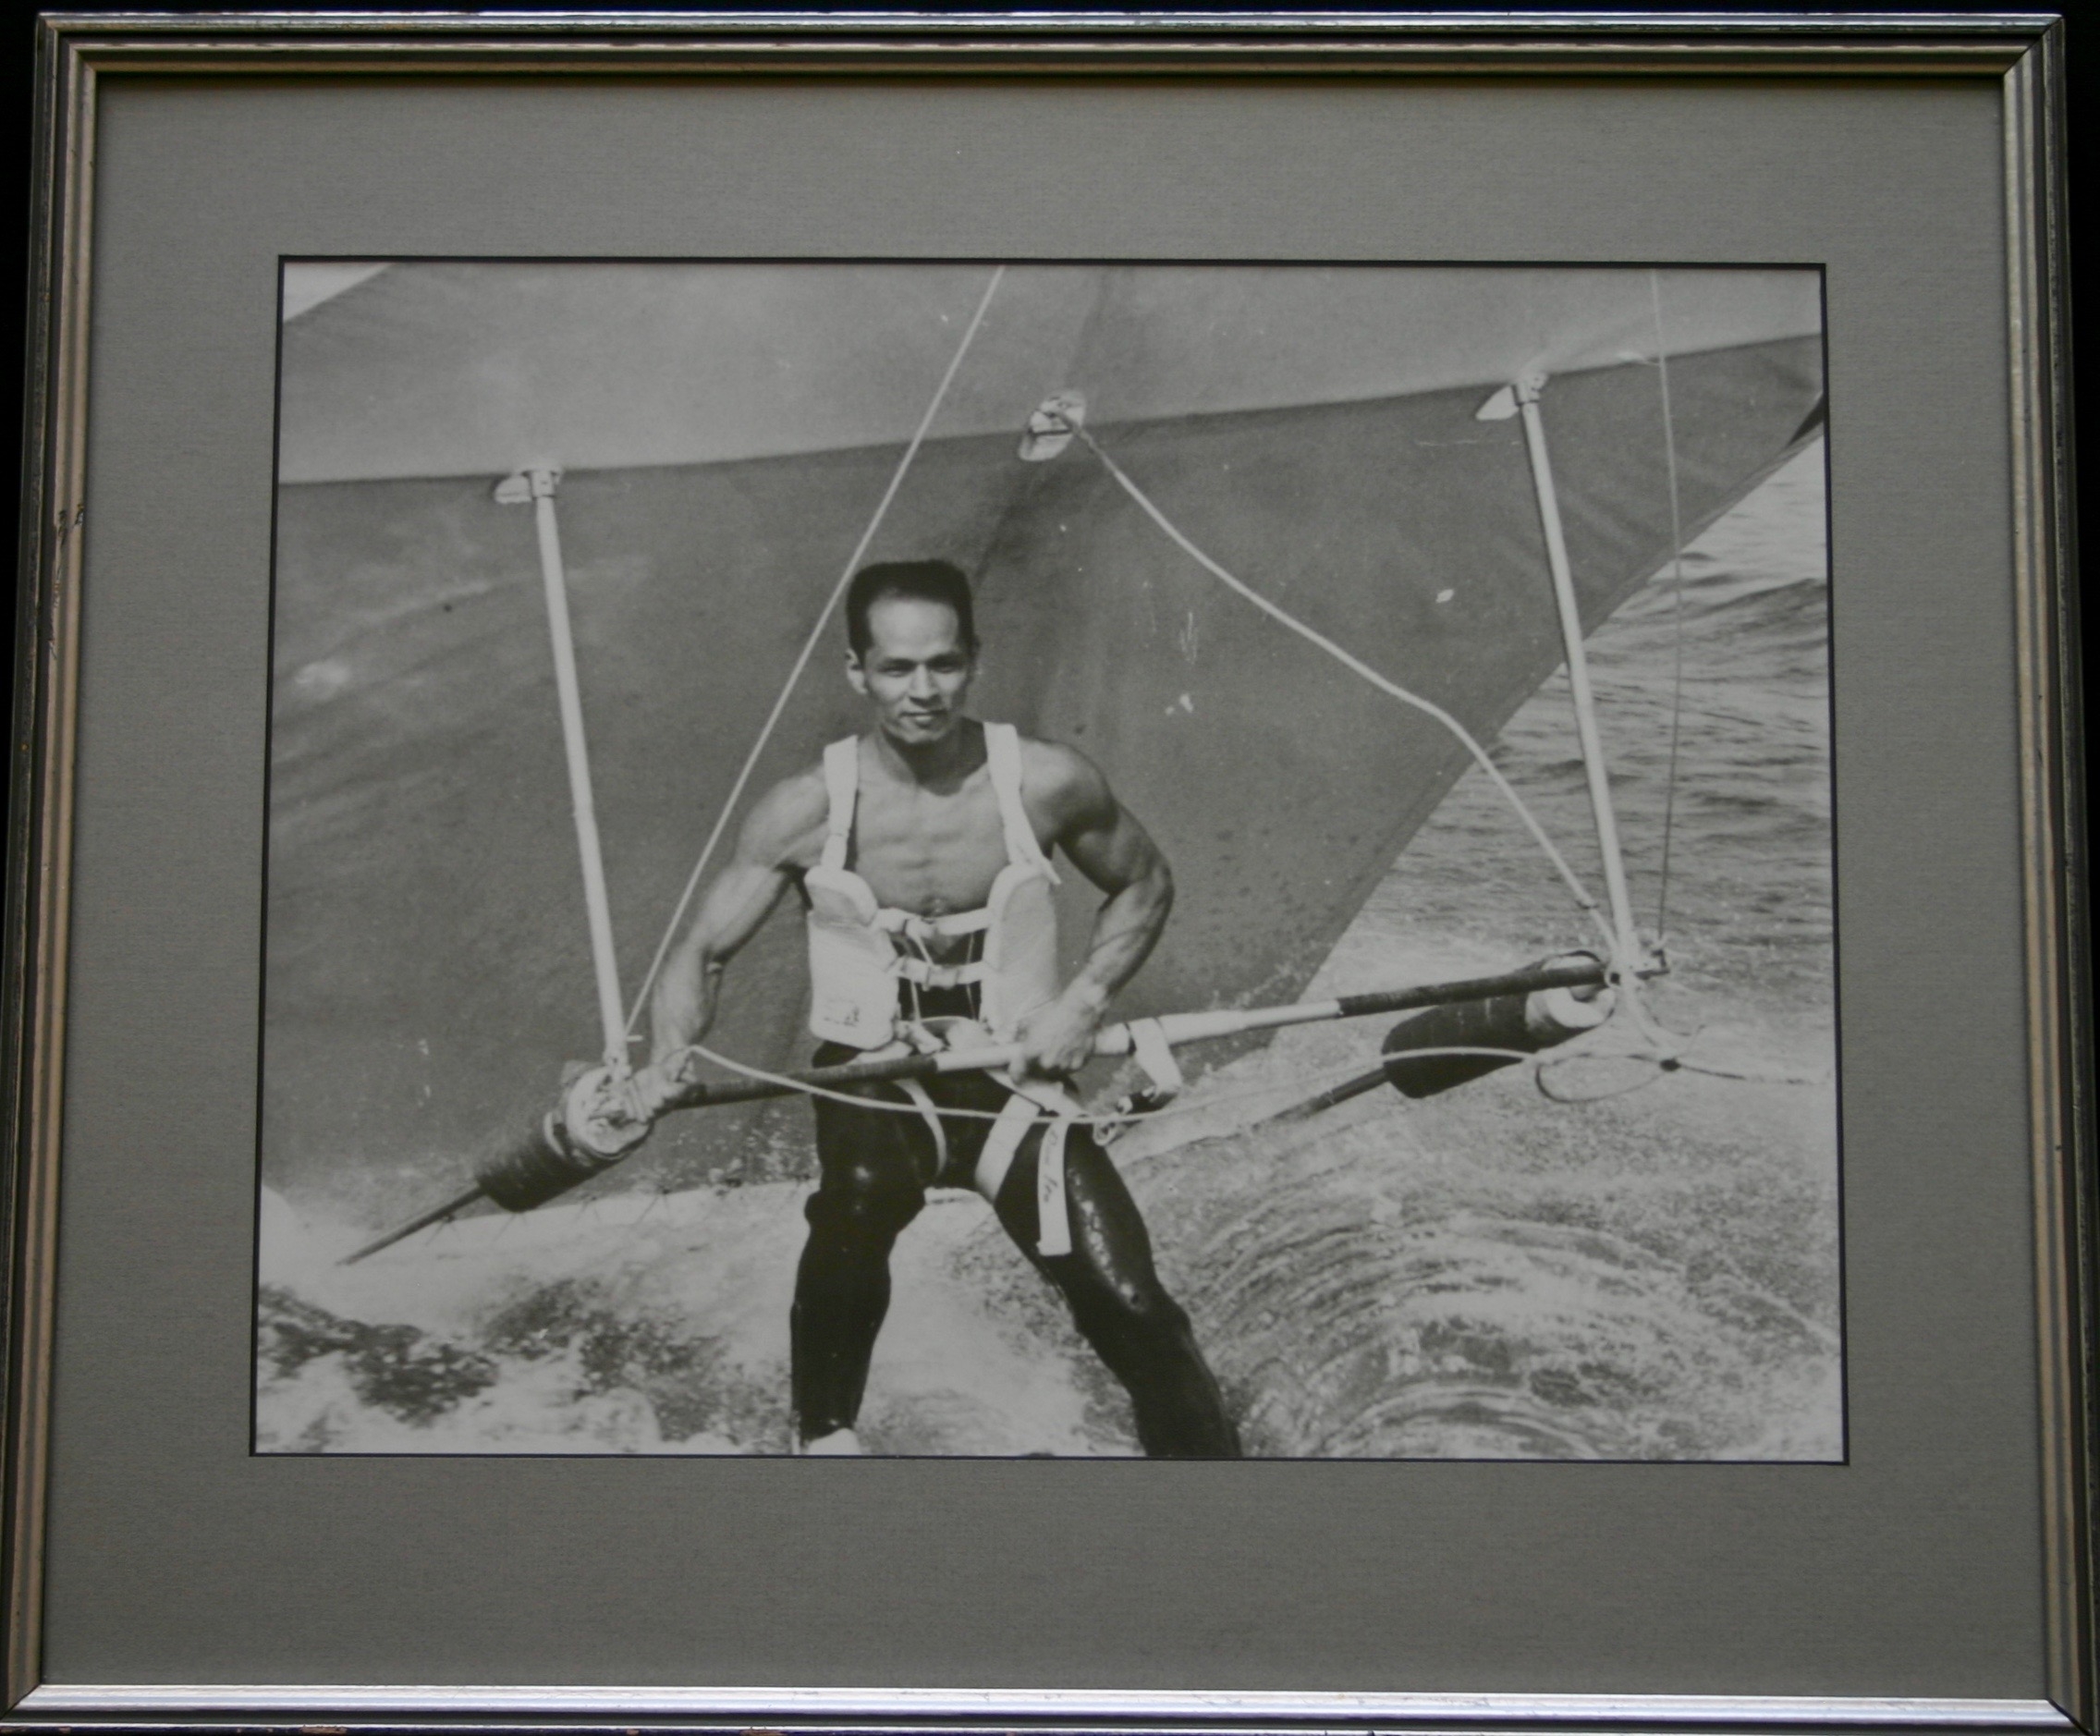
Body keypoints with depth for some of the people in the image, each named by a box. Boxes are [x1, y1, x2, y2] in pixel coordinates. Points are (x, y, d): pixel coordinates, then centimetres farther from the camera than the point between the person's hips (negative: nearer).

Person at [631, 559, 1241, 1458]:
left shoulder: (1045, 783, -10)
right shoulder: (808, 810, -11)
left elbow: (1144, 886, 9)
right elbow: (704, 952, -3)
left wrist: (1087, 998, -8)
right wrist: (669, 1055, -23)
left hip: (1017, 1077, 1)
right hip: (872, 1080, -1)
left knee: (1129, 1305, -12)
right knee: (859, 1194, -35)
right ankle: (824, 1438, -10)